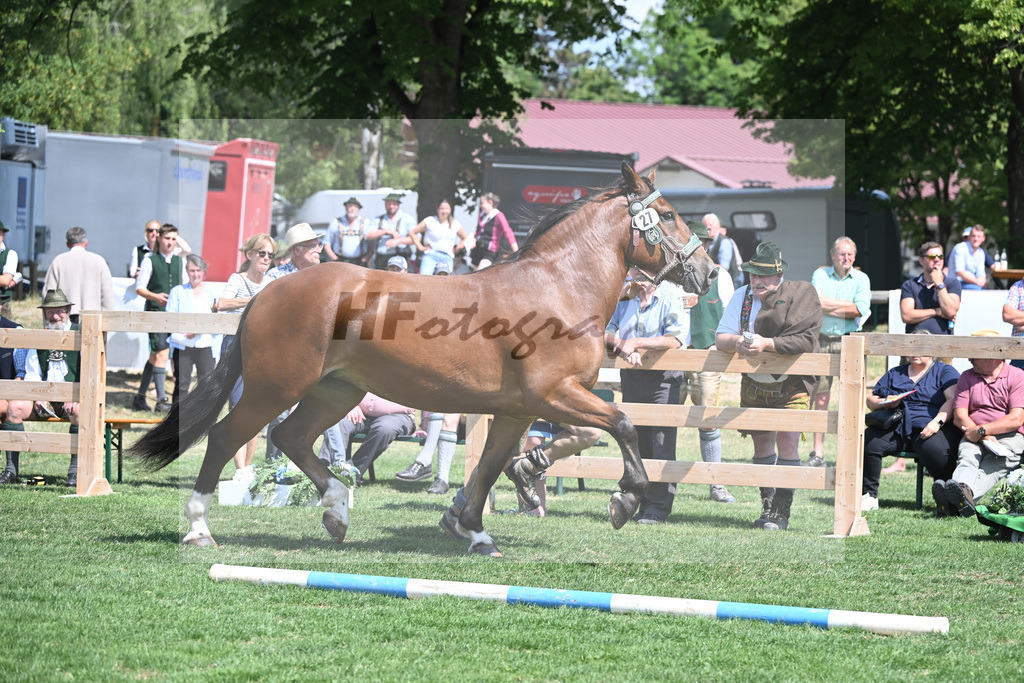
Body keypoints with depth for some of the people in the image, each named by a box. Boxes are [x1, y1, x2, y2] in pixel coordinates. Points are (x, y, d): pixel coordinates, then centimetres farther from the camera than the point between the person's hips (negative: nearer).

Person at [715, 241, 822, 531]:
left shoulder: (799, 296, -12)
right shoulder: (743, 296, 2)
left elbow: (806, 340, -23)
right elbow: (720, 338, -2)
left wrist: (766, 344, -32)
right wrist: (737, 342, -25)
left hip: (791, 385, -5)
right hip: (754, 385, 5)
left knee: (787, 441, -14)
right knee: (762, 443, 9)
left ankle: (781, 512, -9)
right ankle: (767, 506, 22)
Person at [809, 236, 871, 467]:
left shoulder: (861, 279, 9)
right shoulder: (820, 275, 9)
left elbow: (860, 310, -6)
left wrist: (828, 306, -6)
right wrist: (848, 305, -7)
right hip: (822, 341, 1)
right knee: (820, 399, 2)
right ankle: (817, 454, 6)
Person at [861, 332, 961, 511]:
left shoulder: (945, 372, 12)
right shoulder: (895, 374, 26)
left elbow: (953, 401, -3)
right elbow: (871, 400, 24)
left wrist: (937, 421, -19)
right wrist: (885, 403, 0)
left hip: (928, 428, -4)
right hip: (896, 428, 4)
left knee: (936, 450, -38)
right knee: (868, 441, -25)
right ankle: (869, 495, -17)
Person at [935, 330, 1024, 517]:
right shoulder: (967, 377, 16)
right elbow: (959, 415, 5)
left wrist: (982, 430, -15)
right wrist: (984, 437, -13)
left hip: (1009, 437, -3)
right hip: (975, 437, 3)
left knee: (994, 465, -36)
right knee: (967, 456, -33)